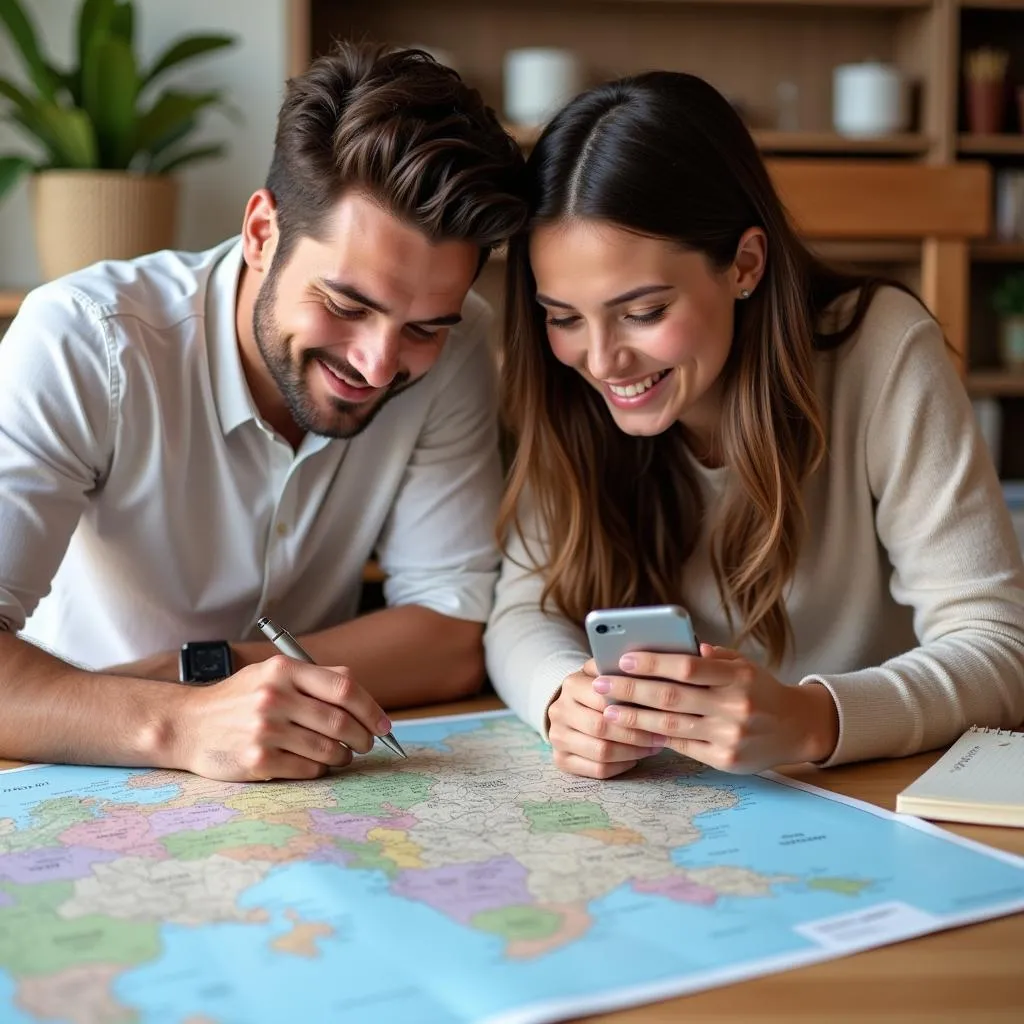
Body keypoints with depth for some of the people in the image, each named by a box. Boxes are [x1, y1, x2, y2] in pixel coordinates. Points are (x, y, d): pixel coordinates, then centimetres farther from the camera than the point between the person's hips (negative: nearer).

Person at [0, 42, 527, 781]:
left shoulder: (454, 349, -11)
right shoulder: (82, 343, -19)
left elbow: (455, 641, -12)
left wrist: (189, 670, -19)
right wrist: (178, 722, -41)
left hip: (304, 805, 2)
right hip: (86, 800, -1)